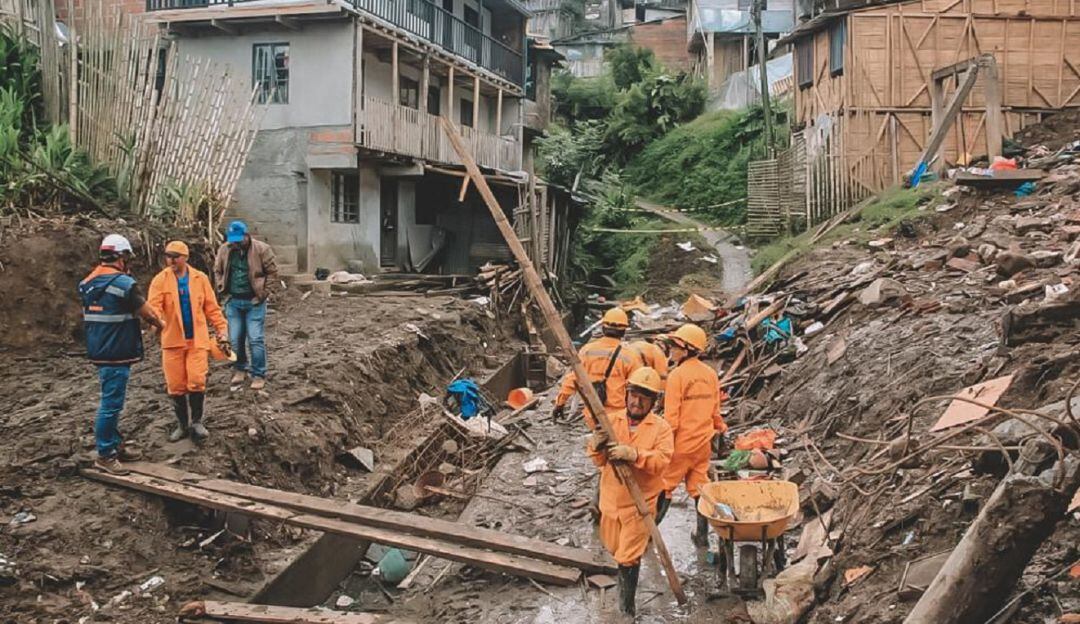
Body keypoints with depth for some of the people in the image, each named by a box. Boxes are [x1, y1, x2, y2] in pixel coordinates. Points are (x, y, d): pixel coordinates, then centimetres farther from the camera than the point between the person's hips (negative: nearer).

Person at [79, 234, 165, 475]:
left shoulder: (88, 283, 9)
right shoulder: (123, 283, -16)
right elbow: (147, 313, -8)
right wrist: (160, 325, 14)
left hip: (98, 352, 9)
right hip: (116, 355, -9)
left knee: (111, 401, 19)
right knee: (111, 403, -2)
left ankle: (115, 445, 28)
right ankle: (104, 455, 4)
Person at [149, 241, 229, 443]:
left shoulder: (200, 278, 2)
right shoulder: (160, 280, -2)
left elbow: (211, 308, 5)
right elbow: (154, 306, -14)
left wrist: (222, 330, -1)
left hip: (197, 339, 0)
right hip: (173, 340, 0)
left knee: (197, 381, -8)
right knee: (176, 386, 5)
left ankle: (197, 421, 12)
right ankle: (182, 424, 22)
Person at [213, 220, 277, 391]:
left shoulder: (261, 249, -11)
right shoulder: (224, 249, 0)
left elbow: (272, 272, -5)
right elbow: (217, 271, 15)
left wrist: (263, 293, -8)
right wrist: (223, 289, 5)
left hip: (253, 301, -4)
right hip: (233, 301, 4)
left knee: (256, 339, -3)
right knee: (235, 339, 10)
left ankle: (259, 375, 7)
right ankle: (241, 369, 29)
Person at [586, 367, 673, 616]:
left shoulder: (661, 427, -9)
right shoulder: (611, 420, -1)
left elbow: (662, 460, -22)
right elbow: (600, 460, -3)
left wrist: (633, 454, -37)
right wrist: (597, 447, -27)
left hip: (640, 501, -4)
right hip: (611, 498, 4)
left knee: (628, 557, -1)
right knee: (613, 547, 23)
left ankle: (627, 606, 15)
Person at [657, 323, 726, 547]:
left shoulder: (677, 375, -16)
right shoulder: (711, 374, 2)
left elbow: (671, 417, -17)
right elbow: (715, 409, 12)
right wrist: (720, 428, 31)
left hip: (681, 444, -6)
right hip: (703, 443, 6)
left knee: (664, 487, 6)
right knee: (699, 487, 14)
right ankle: (702, 535, 19)